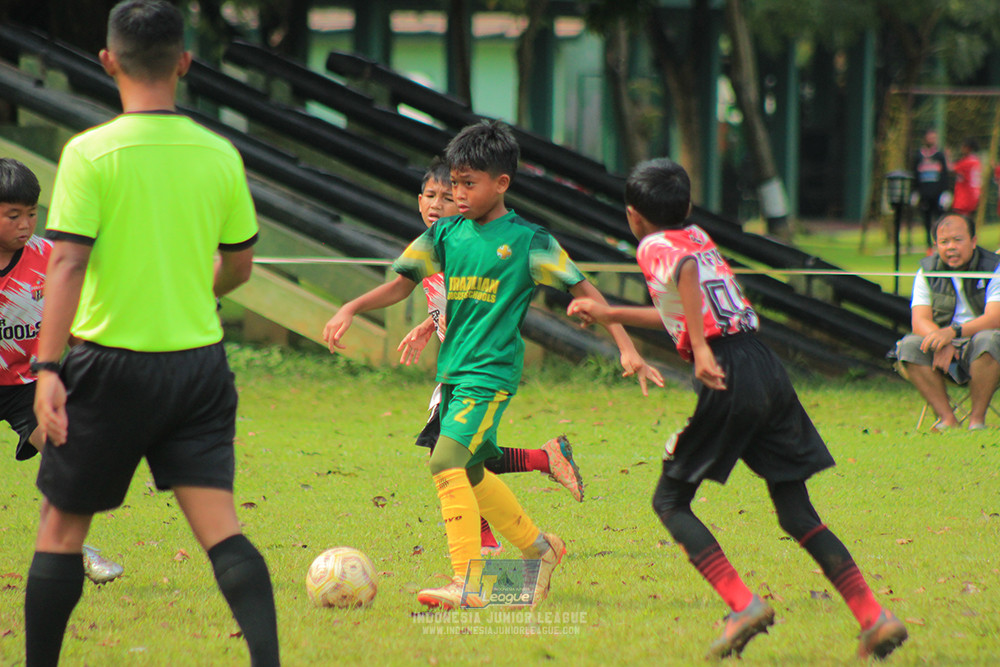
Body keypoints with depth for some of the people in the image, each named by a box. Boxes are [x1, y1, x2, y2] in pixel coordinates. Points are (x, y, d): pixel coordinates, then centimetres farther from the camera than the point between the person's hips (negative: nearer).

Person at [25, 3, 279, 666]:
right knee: (220, 526, -1)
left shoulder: (91, 152, -10)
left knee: (63, 526, 11)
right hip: (200, 362, 3)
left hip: (113, 363, -3)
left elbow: (68, 263, -16)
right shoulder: (219, 155, 2)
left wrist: (49, 368, -16)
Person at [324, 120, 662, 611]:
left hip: (493, 372, -7)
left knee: (447, 462, -22)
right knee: (470, 473, 16)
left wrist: (627, 349, -8)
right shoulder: (446, 234, 7)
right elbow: (403, 284, 13)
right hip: (453, 368, 7)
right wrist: (351, 309, -3)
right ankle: (539, 548, 36)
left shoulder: (526, 240, -7)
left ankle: (467, 582, -23)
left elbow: (582, 290, -3)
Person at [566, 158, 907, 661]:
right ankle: (873, 617, -2)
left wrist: (700, 349, -27)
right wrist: (610, 315, 46)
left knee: (670, 502, 6)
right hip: (769, 370, 7)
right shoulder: (698, 236, 26)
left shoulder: (654, 247, 3)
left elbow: (686, 268, -22)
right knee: (797, 513, 10)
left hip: (729, 379, -7)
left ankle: (743, 605, -11)